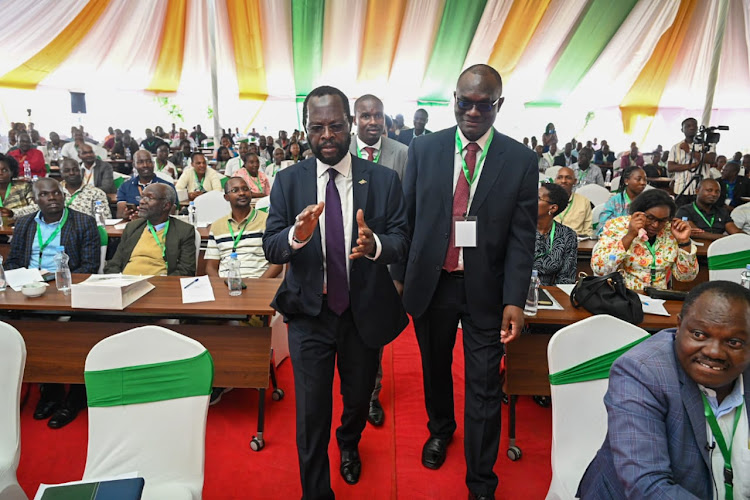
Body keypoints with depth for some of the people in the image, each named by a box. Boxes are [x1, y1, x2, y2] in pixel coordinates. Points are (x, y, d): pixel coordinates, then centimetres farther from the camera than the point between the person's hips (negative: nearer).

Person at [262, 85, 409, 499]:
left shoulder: (384, 180, -6)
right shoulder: (288, 181, -4)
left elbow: (403, 243, -10)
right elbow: (271, 247, -9)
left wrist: (374, 244, -33)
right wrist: (297, 235, -31)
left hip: (365, 312, 1)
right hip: (309, 313, -1)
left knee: (359, 398, 23)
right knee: (311, 414, 6)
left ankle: (349, 444, 59)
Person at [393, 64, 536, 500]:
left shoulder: (521, 160, -4)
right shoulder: (425, 150, -1)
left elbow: (522, 236, -6)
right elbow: (407, 217, 3)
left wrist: (515, 301, -13)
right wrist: (399, 277, 3)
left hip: (486, 289, -1)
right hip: (431, 282, 2)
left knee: (484, 389, 7)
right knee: (435, 367, 22)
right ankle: (440, 428, 51)